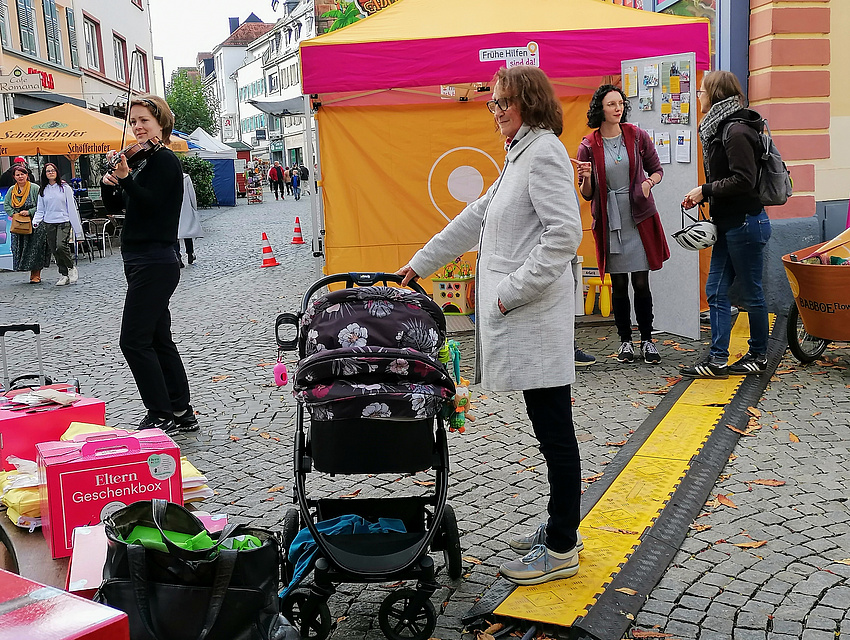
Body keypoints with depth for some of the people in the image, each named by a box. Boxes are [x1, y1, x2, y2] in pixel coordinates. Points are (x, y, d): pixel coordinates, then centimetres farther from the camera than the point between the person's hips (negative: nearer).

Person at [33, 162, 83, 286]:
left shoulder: (65, 187, 1)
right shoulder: (43, 191, 11)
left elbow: (72, 207, 0)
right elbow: (40, 210, 14)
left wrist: (77, 227, -4)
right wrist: (36, 221, -7)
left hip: (64, 222, -4)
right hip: (49, 224, 4)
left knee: (61, 246, -24)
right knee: (54, 251, 2)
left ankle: (71, 267, -1)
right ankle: (64, 275, 11)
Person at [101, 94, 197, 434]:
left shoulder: (164, 159, -10)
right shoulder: (146, 160, 17)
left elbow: (150, 202, -20)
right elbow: (115, 205, 18)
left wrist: (124, 177, -27)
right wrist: (109, 182, 0)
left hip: (154, 263, -10)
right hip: (143, 262, 10)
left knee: (134, 340, -10)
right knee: (158, 339, 12)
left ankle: (162, 417, -3)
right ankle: (182, 412, 20)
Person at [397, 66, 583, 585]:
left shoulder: (545, 153, -11)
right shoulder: (522, 155, 21)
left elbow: (565, 233, -22)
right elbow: (476, 219, 25)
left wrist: (514, 291, -18)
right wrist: (419, 265, 26)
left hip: (535, 314, -10)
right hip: (520, 317, 10)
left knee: (555, 431, -2)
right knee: (549, 428, 15)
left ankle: (561, 550, 7)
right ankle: (561, 528, 26)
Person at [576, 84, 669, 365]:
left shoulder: (637, 136, 2)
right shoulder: (588, 147, -1)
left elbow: (656, 169, 13)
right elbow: (587, 194, 5)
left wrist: (649, 182, -9)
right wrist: (586, 178, -17)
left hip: (639, 219, 0)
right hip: (609, 223, 0)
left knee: (641, 283, 1)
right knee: (619, 285, 6)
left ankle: (647, 340, 15)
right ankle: (625, 340, 20)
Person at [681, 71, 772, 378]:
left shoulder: (736, 130, -17)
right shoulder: (719, 128, 13)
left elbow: (744, 180, -22)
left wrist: (705, 189, -14)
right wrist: (700, 196, 4)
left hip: (745, 223, -10)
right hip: (728, 224, 10)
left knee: (751, 292, 4)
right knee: (715, 291, 7)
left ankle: (759, 355, 19)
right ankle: (717, 359, 9)